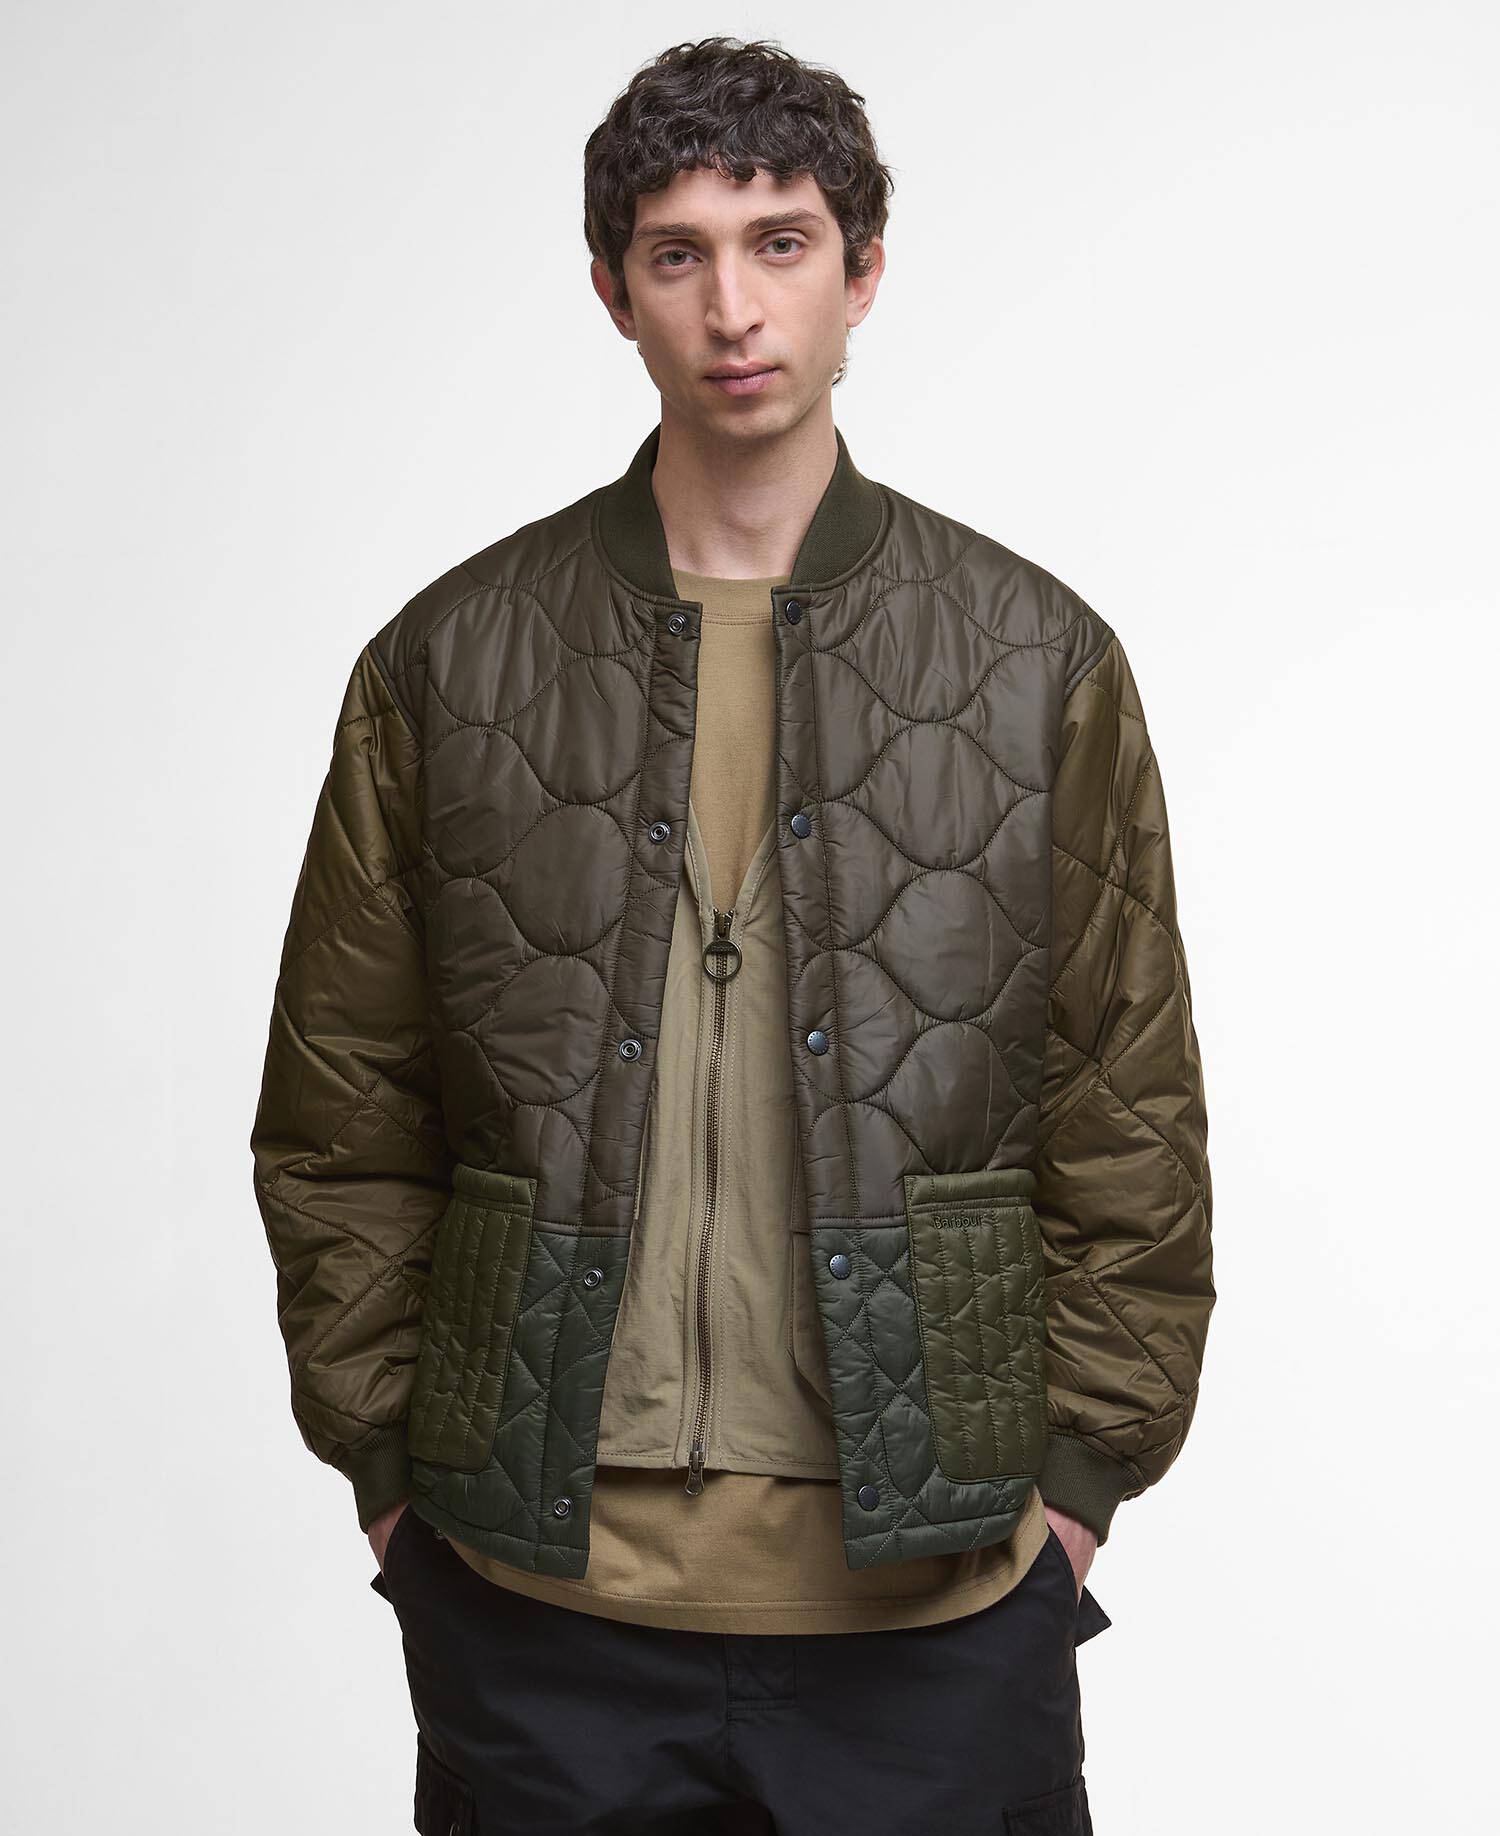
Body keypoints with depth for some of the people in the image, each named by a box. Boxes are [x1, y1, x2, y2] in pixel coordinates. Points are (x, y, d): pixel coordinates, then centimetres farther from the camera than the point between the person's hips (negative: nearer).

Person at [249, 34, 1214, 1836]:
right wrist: (390, 1461, 2)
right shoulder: (446, 666, 2)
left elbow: (1132, 1126, 3)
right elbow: (339, 1125, 5)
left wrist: (1078, 1469, 0)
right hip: (537, 1587, 0)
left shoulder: (1044, 662, 1)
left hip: (933, 1590, 0)